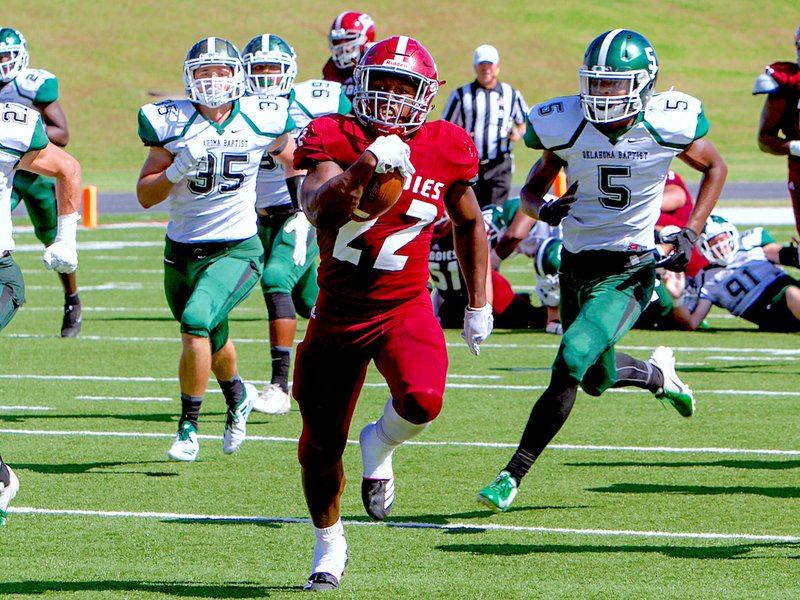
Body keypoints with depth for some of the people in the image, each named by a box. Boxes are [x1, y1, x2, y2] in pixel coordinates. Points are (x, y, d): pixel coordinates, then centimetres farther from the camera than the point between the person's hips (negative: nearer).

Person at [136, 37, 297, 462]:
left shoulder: (261, 121, -7)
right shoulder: (172, 123, -7)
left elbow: (295, 165, 13)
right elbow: (145, 196, -4)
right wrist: (178, 169, -22)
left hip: (236, 250, -3)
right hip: (182, 250, 3)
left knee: (197, 321, -26)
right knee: (213, 340, 19)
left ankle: (189, 427, -13)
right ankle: (238, 397, 53)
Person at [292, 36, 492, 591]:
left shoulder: (445, 149, -3)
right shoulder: (336, 138, -9)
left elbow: (469, 225, 14)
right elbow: (319, 208, -28)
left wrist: (479, 304, 15)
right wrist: (363, 166, -42)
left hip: (404, 309, 0)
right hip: (338, 310, 0)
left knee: (422, 401, -31)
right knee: (321, 445, 11)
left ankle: (379, 447, 6)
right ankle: (329, 544, 38)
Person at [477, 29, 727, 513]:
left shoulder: (668, 124, -13)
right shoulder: (566, 126, -10)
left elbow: (715, 168, 7)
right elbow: (531, 191, 3)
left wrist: (691, 233, -4)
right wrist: (544, 210, -22)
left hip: (629, 271, -4)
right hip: (577, 265, 4)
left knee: (571, 362, -21)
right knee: (599, 379, 19)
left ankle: (513, 477, -13)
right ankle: (657, 374, 55)